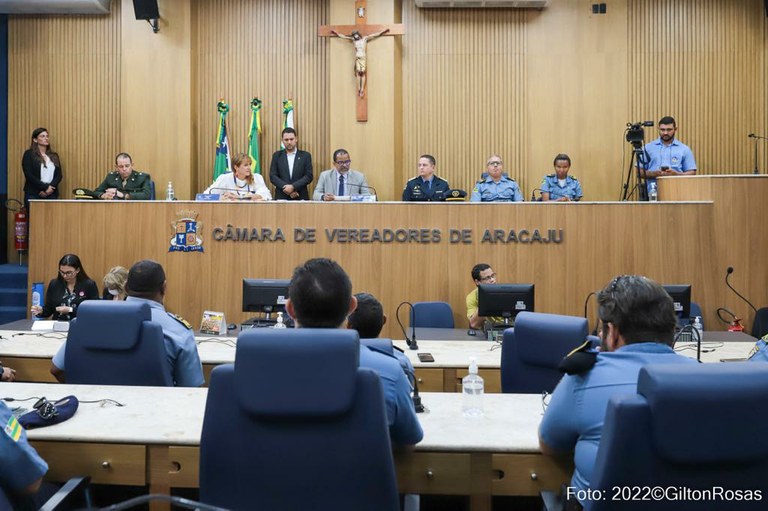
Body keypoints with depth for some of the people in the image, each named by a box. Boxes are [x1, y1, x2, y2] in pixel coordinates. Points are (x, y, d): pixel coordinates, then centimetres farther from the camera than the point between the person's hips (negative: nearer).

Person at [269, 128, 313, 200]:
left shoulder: (305, 156, 7)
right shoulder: (277, 156, 10)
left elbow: (309, 176, -1)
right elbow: (272, 176, 2)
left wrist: (293, 187, -14)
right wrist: (287, 188, -12)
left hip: (300, 197, 0)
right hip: (281, 197, 1)